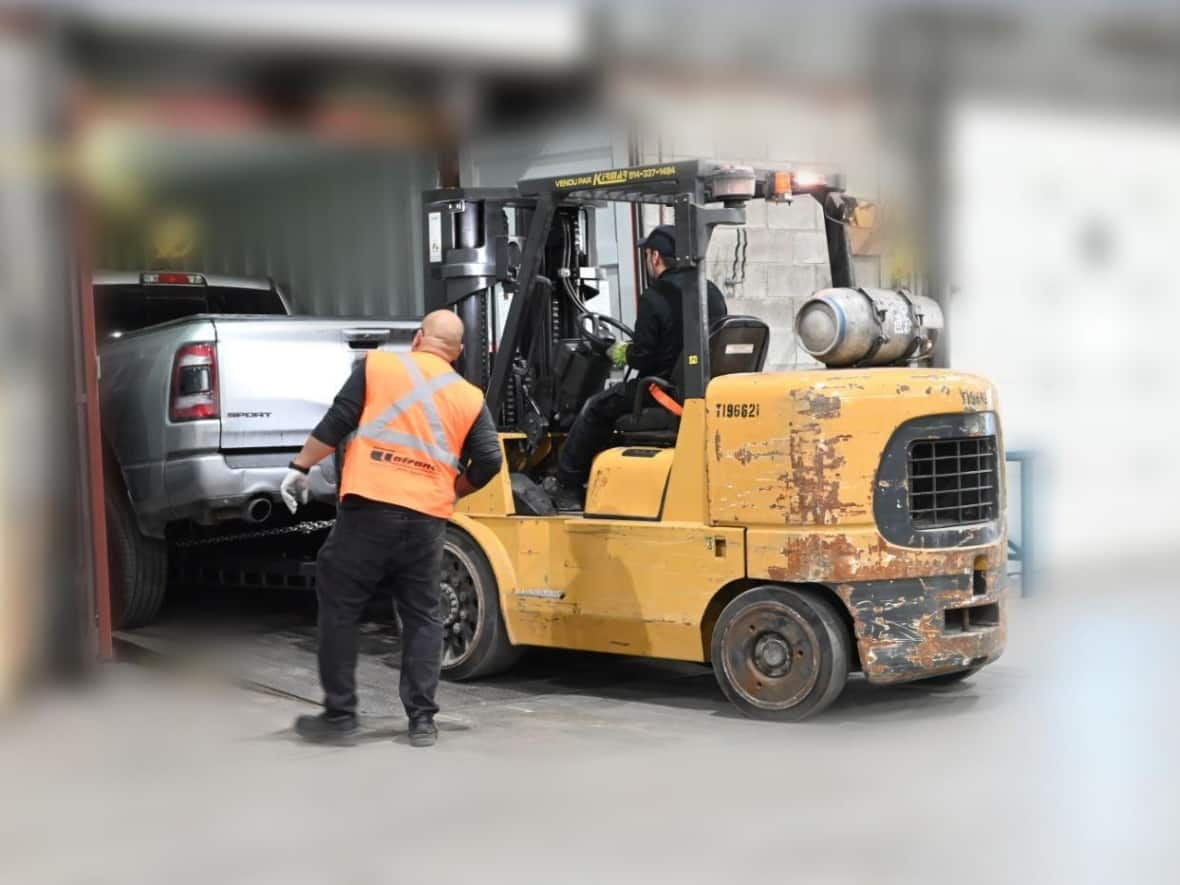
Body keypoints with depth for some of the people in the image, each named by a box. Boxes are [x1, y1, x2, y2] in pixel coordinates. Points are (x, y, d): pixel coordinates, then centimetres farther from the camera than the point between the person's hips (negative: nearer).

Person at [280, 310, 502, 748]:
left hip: (368, 508, -2)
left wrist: (300, 467, 9)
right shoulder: (470, 398, 11)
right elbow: (488, 463, 6)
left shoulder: (377, 365, 6)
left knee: (339, 610, 7)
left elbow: (336, 424, 0)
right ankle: (422, 720, 10)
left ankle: (339, 716, 8)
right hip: (426, 519, 2)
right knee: (422, 618, 12)